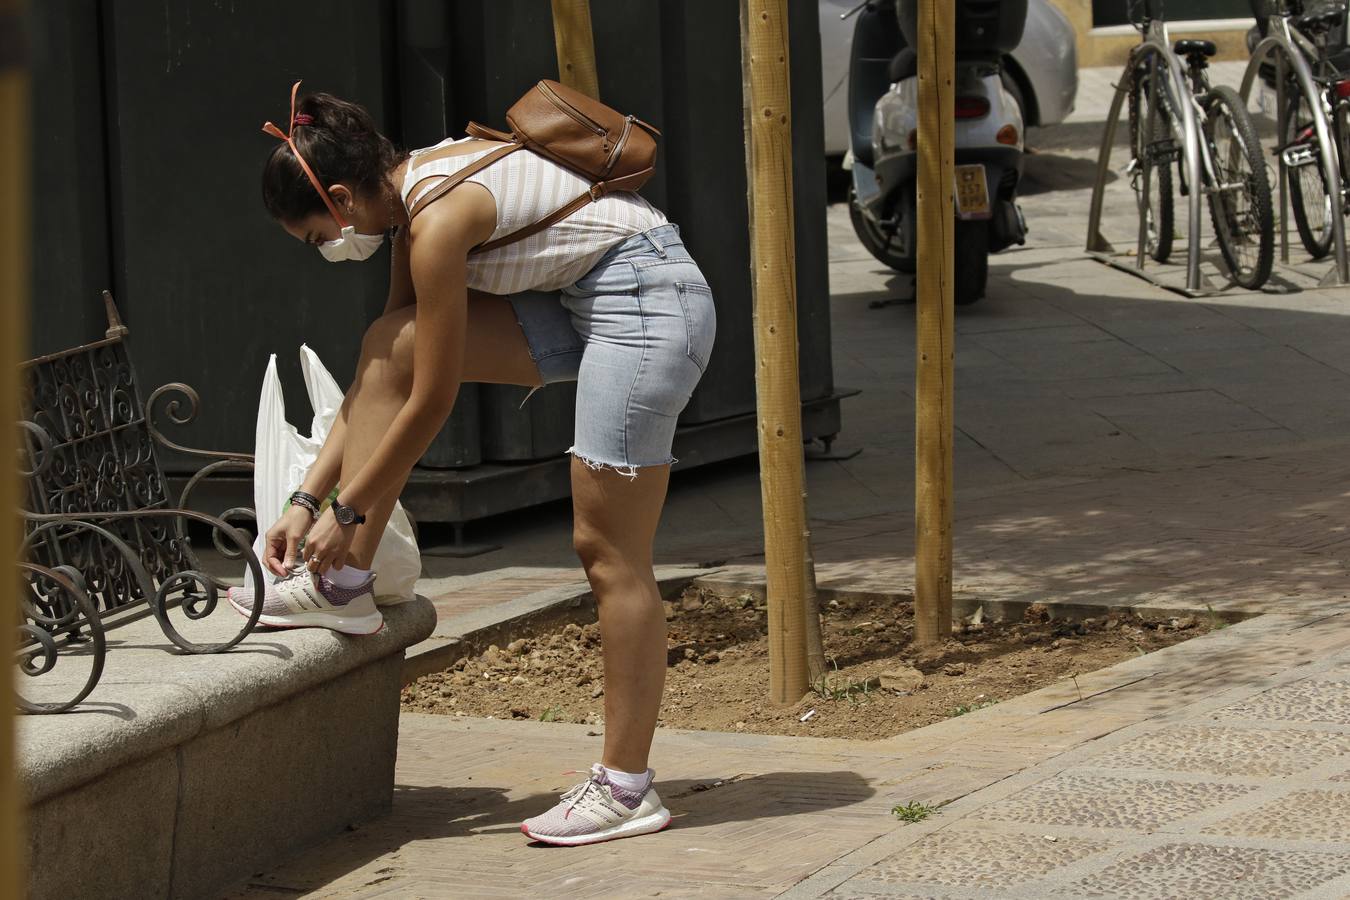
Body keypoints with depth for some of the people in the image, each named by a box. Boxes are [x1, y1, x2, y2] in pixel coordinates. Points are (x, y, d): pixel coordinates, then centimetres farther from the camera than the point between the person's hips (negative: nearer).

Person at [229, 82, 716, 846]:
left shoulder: (441, 218, -22)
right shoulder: (412, 194, 6)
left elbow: (432, 402, -16)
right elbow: (392, 377, 11)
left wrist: (348, 510, -6)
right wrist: (308, 500, 9)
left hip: (649, 302, -10)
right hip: (588, 301, 10)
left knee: (610, 552, -6)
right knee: (391, 345, 1)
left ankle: (628, 788, 1)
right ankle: (343, 585, 5)